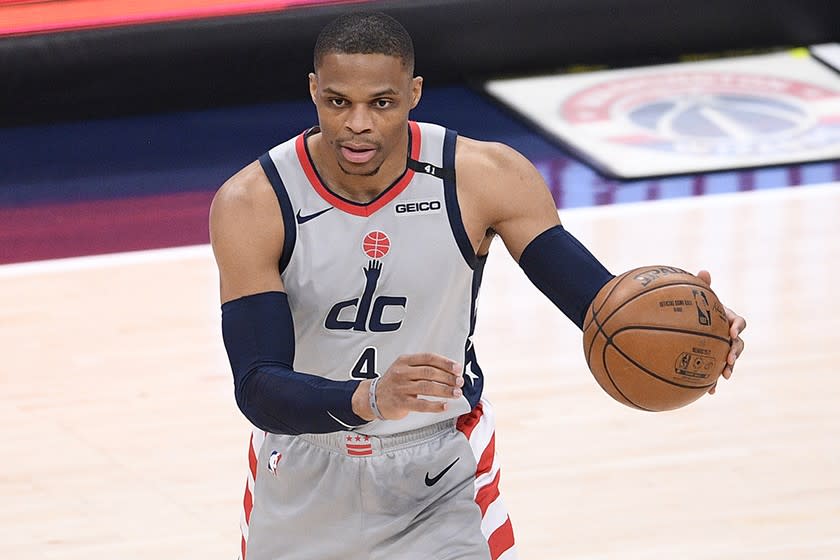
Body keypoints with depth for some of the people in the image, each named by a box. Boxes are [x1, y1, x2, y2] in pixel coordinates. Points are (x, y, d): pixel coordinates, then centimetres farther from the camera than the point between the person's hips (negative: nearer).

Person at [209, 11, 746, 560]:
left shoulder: (487, 177, -18)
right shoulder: (251, 204, -23)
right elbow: (257, 390, -29)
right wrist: (370, 400, -49)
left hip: (439, 475, 0)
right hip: (304, 471, 0)